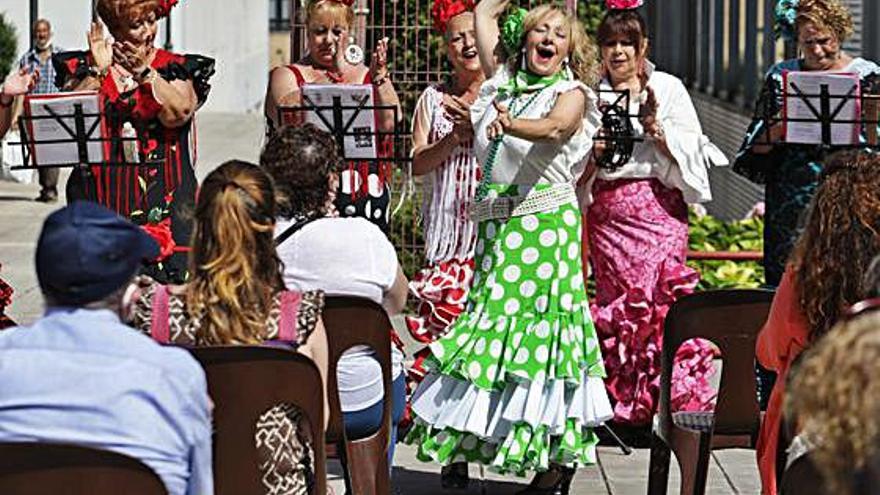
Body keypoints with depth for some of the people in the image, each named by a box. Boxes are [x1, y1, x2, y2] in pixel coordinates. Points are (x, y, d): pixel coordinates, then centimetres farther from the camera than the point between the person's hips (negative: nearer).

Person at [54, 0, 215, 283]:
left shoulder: (175, 68, 8)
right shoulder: (85, 66, 11)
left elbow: (177, 113, -10)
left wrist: (144, 72, -13)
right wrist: (98, 71, -10)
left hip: (161, 195, -1)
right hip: (101, 193, 1)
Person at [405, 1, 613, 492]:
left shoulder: (572, 95, 0)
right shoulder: (503, 83, 14)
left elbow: (554, 128, -24)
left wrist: (511, 124, -41)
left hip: (545, 226, -6)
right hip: (495, 227, 6)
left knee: (541, 325, -9)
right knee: (497, 323, 3)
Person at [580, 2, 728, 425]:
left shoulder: (667, 88, 8)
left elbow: (691, 150, 2)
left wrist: (656, 129, -12)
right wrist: (594, 153, -7)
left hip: (660, 207, -2)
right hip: (607, 213, 2)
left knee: (663, 297, -14)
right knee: (618, 302, -4)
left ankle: (680, 401, -12)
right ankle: (623, 407, 1)